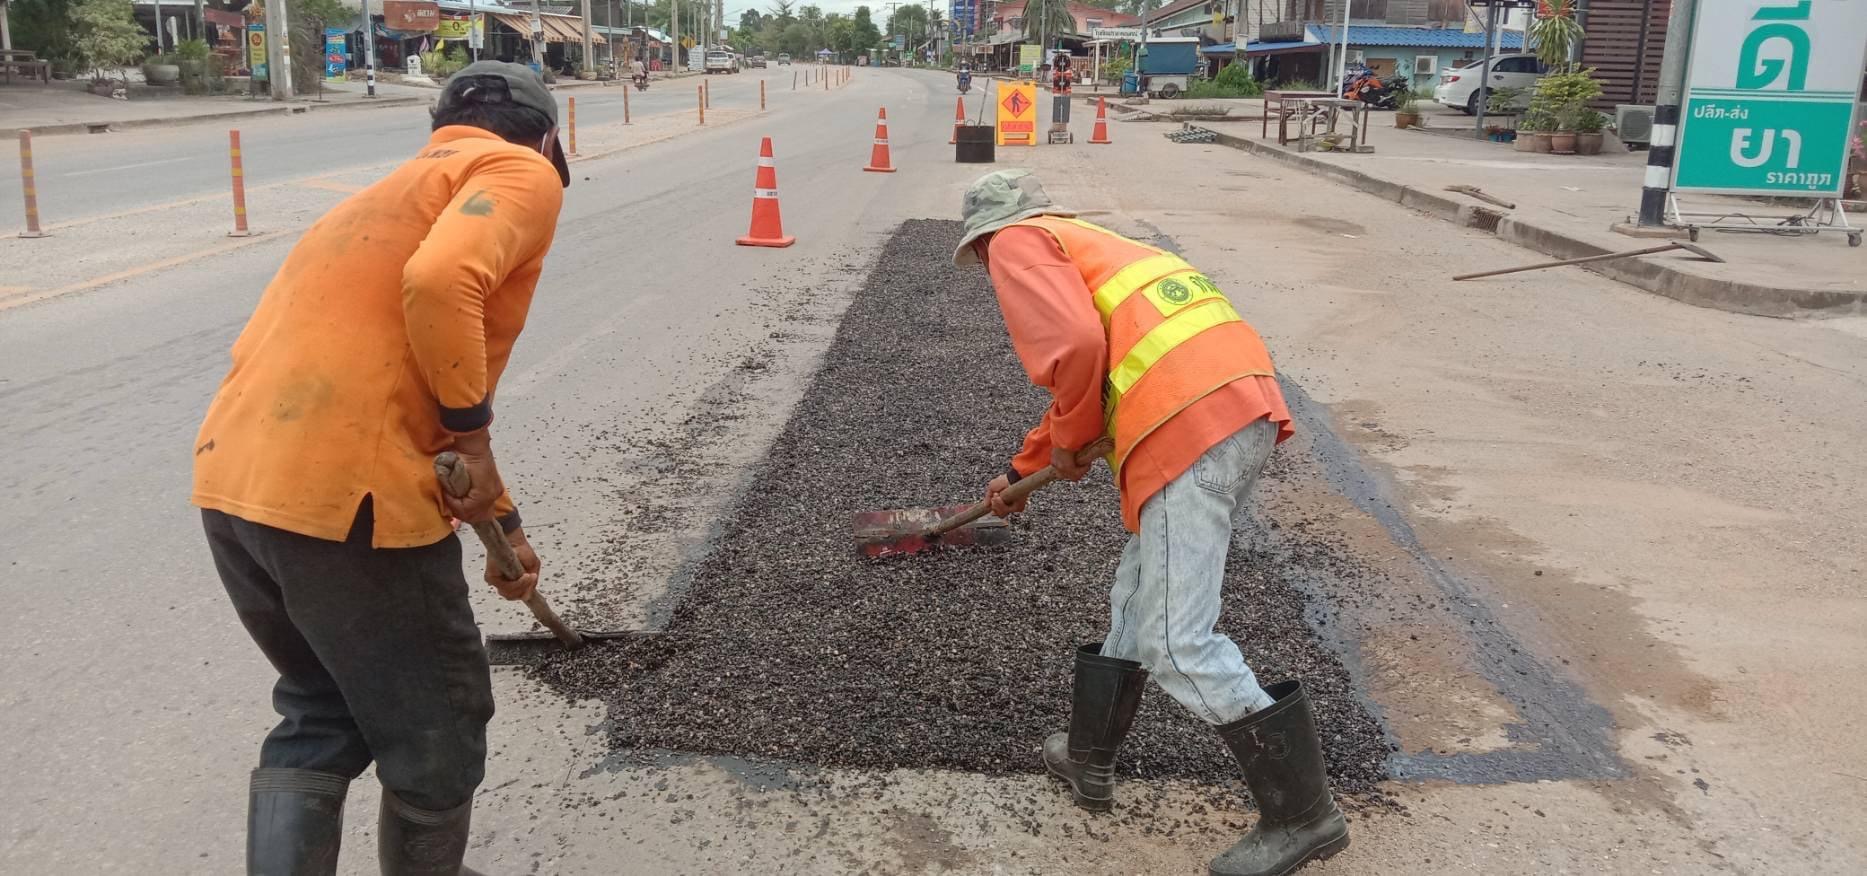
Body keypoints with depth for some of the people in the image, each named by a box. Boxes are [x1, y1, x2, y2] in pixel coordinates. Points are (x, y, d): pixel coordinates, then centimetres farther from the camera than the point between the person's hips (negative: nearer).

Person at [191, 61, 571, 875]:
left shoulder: (397, 190, 29)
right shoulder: (520, 172, 1)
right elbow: (441, 282, -23)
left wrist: (501, 522, 42)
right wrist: (471, 432, -9)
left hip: (232, 484, 9)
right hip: (348, 498, -9)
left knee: (319, 718, 26)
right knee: (437, 735, 14)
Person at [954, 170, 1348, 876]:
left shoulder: (1017, 244, 8)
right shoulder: (1087, 245, 35)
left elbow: (1075, 349, -13)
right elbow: (1090, 383, 47)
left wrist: (1069, 441, 6)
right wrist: (1020, 471, 58)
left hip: (1188, 431, -10)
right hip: (1248, 407, 10)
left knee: (1178, 645, -3)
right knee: (1137, 599, 21)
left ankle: (1301, 813, 7)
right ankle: (1088, 759, 36)